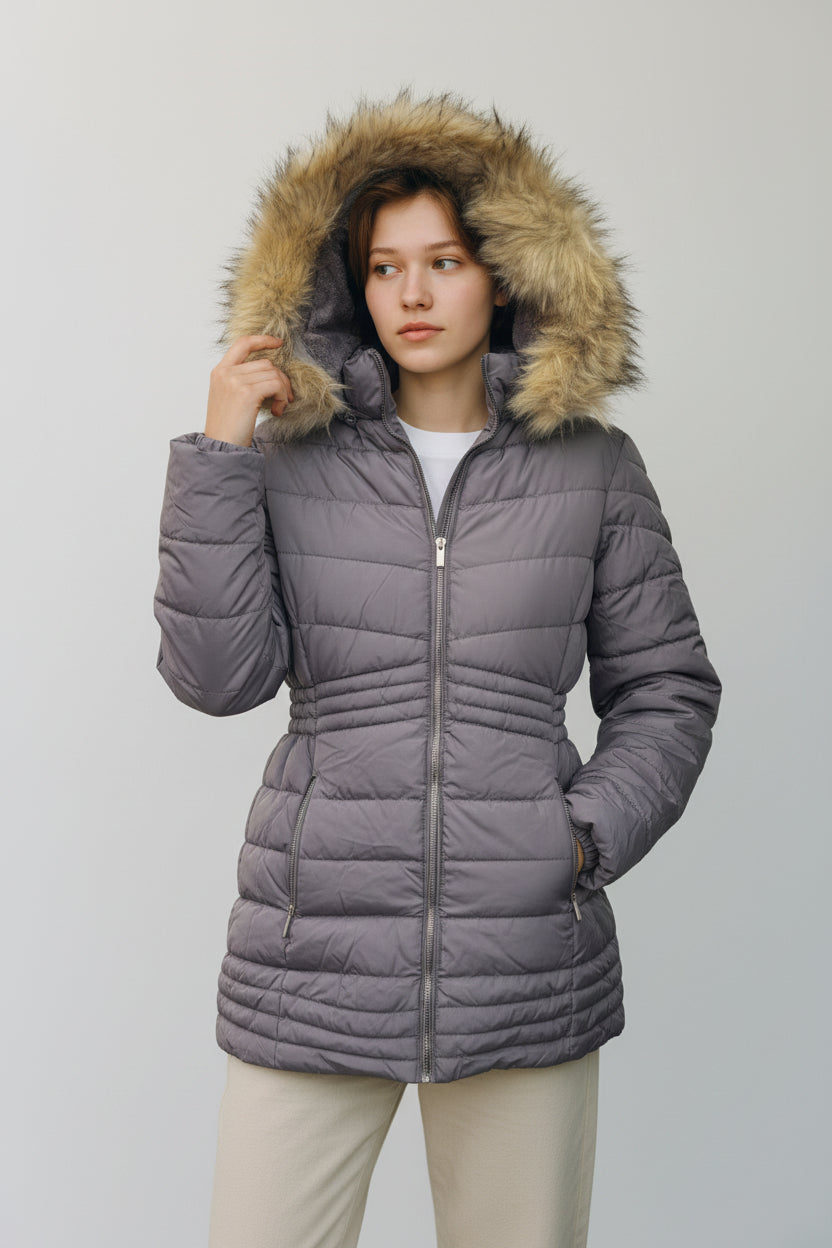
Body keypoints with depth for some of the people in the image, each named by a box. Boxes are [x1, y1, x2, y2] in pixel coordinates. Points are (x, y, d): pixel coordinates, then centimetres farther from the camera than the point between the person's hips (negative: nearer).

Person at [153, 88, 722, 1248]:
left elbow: (667, 690, 9)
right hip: (314, 950, 0)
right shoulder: (291, 457, 2)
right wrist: (218, 453, -11)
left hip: (529, 961, 1)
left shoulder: (592, 465, 3)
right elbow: (216, 675, -6)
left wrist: (591, 836, -5)